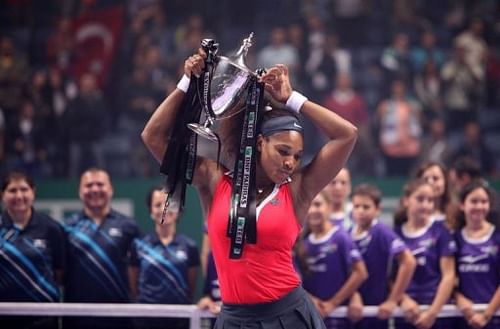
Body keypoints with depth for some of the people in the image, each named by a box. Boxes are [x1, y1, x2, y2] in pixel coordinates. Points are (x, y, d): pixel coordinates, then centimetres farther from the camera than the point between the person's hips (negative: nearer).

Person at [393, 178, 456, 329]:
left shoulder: (439, 231, -2)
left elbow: (449, 275, -6)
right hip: (406, 314, 3)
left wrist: (433, 311, -12)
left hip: (437, 313, -3)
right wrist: (404, 300, -15)